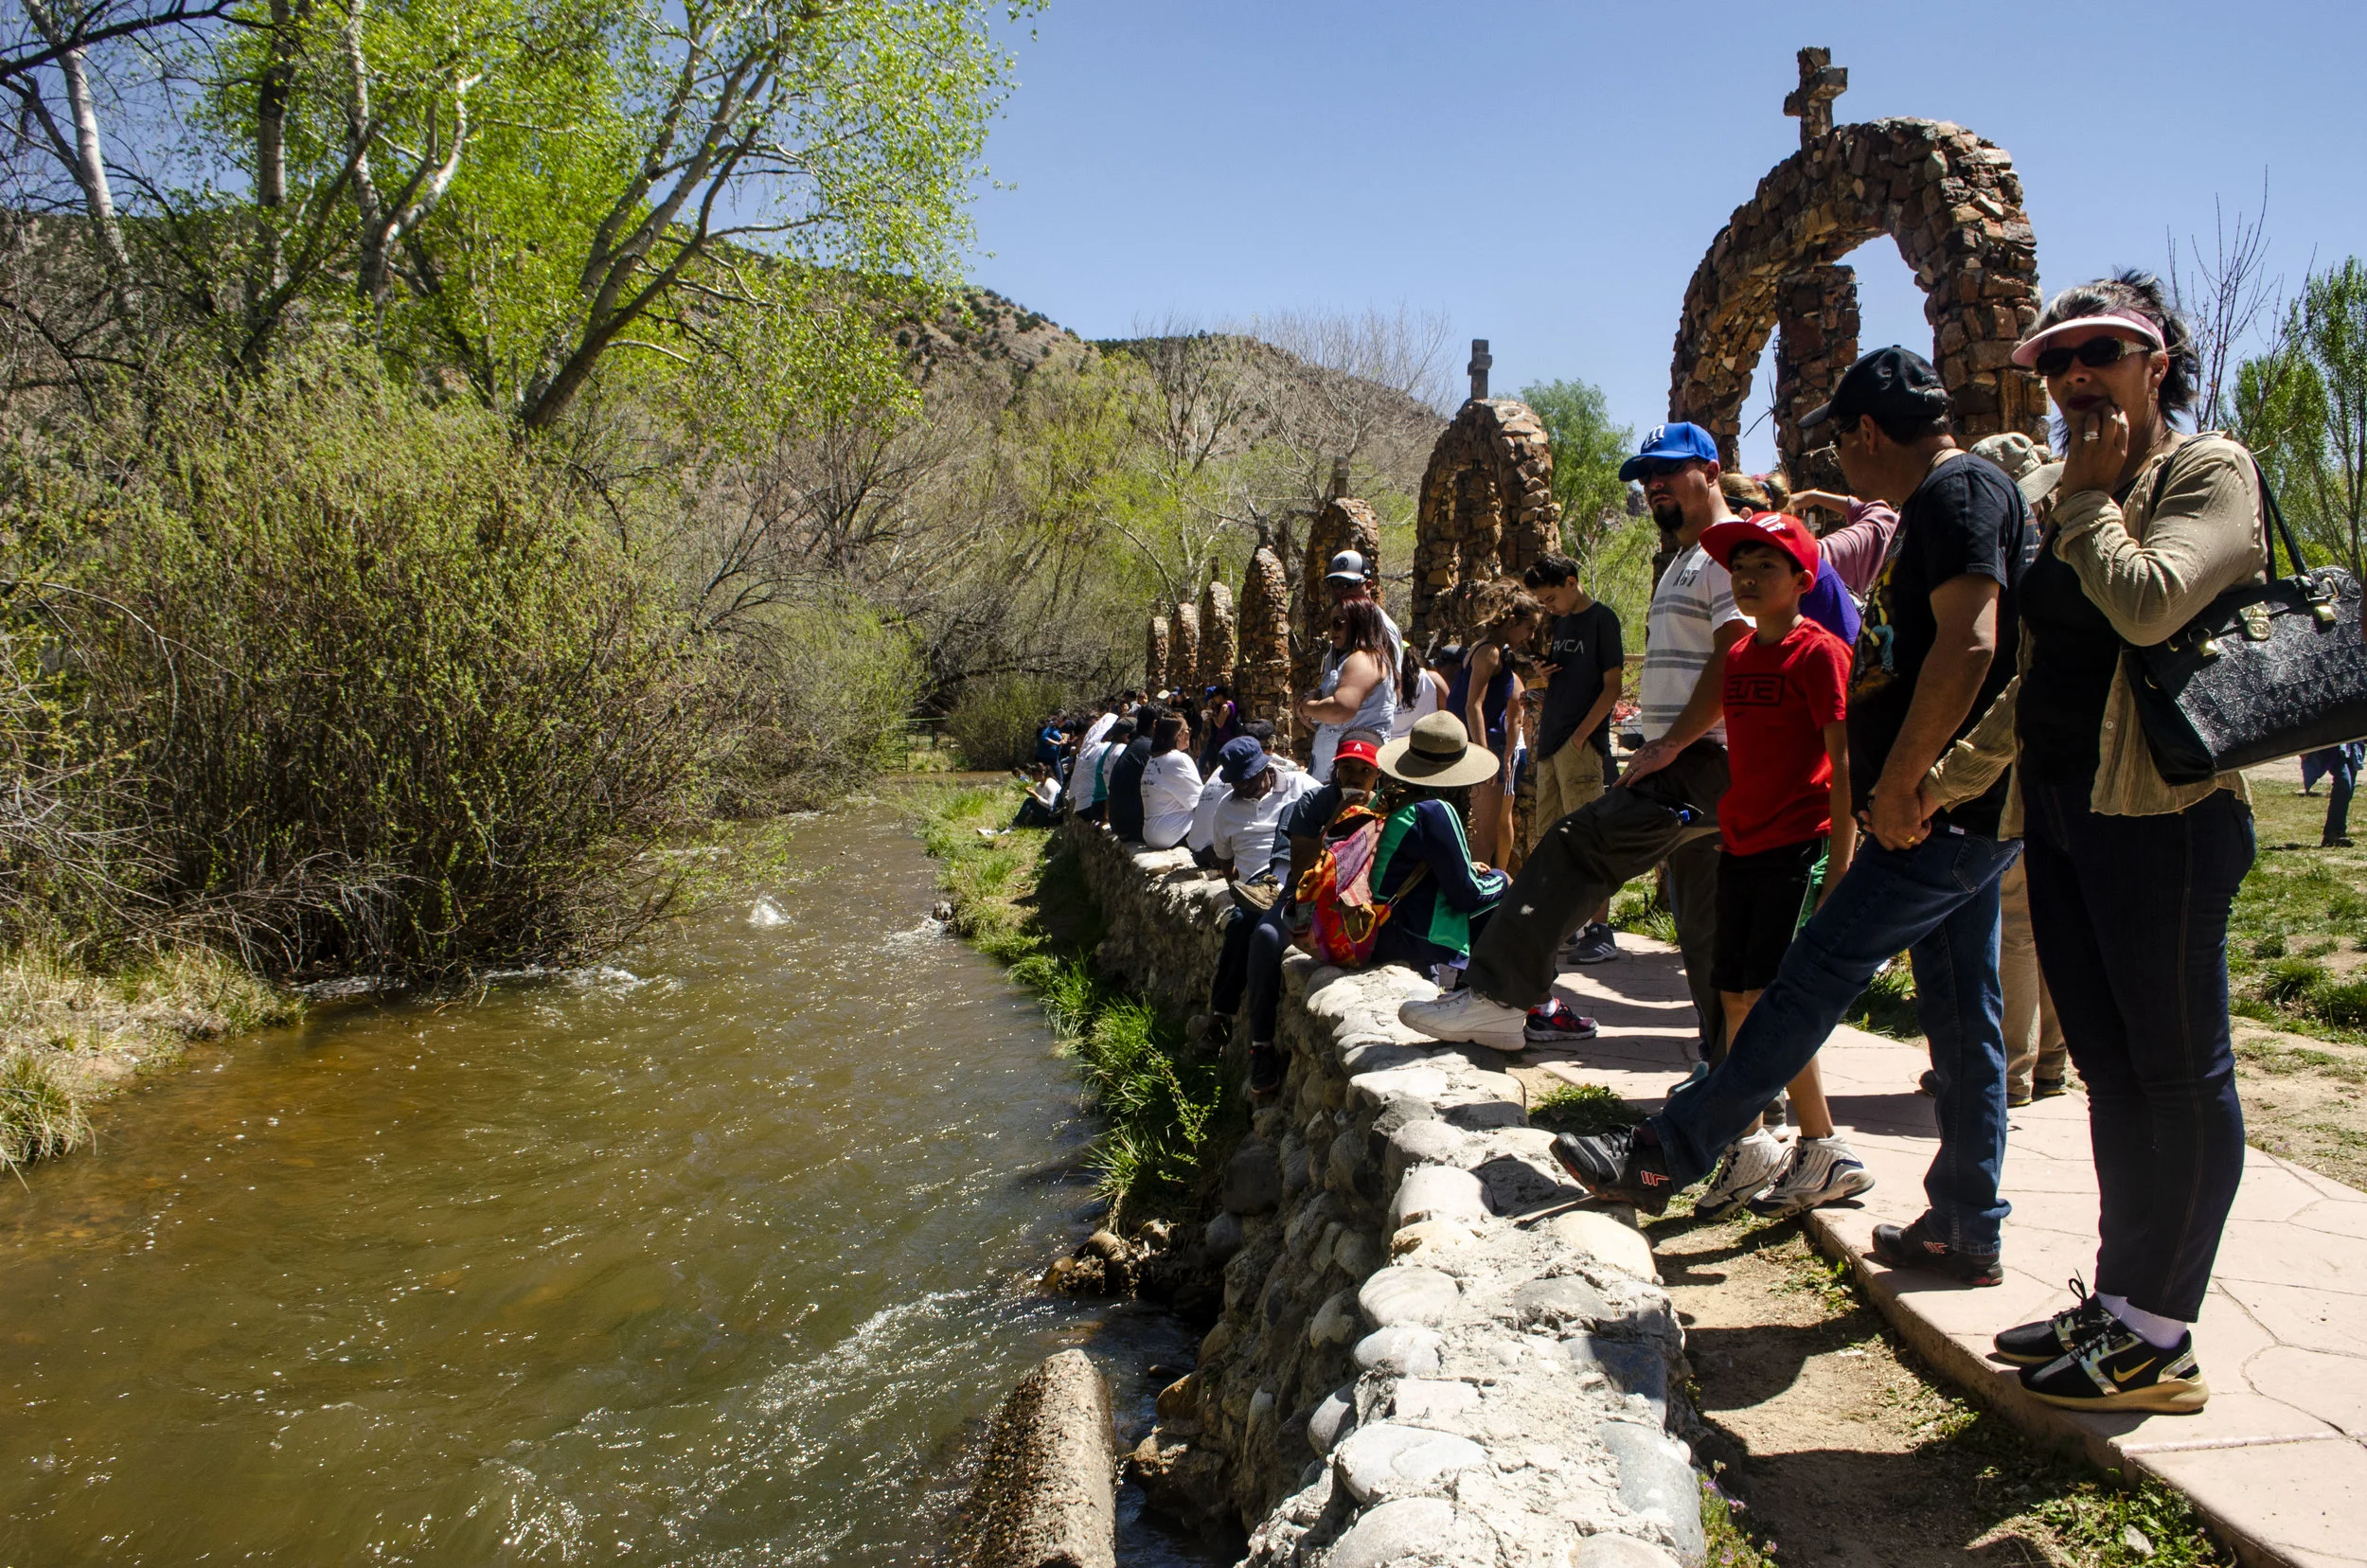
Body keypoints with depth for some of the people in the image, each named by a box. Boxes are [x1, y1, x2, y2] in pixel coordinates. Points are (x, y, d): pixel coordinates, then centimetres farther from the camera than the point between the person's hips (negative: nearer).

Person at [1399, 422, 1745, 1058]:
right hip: (1691, 765, 11)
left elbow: (1736, 661, -19)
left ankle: (1497, 998, -16)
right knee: (1707, 925, 11)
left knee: (1575, 847, -17)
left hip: (1702, 761, -11)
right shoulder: (1681, 564, 26)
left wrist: (1670, 743, -18)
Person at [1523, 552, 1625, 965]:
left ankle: (1601, 931, -7)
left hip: (1582, 744, -8)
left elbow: (1613, 686, -9)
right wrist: (1542, 674, 3)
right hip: (1550, 744, 8)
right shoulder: (1559, 623, 17)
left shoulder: (1602, 618, -5)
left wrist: (1582, 733, -16)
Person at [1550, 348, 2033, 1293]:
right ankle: (1966, 1231, 22)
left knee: (1812, 980, -9)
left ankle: (1663, 1158, -4)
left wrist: (1895, 786, -23)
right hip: (1959, 813, 10)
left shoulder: (1957, 492, -13)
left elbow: (1968, 645, -25)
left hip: (1937, 815, -10)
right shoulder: (1950, 501, 20)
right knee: (1962, 1019, 13)